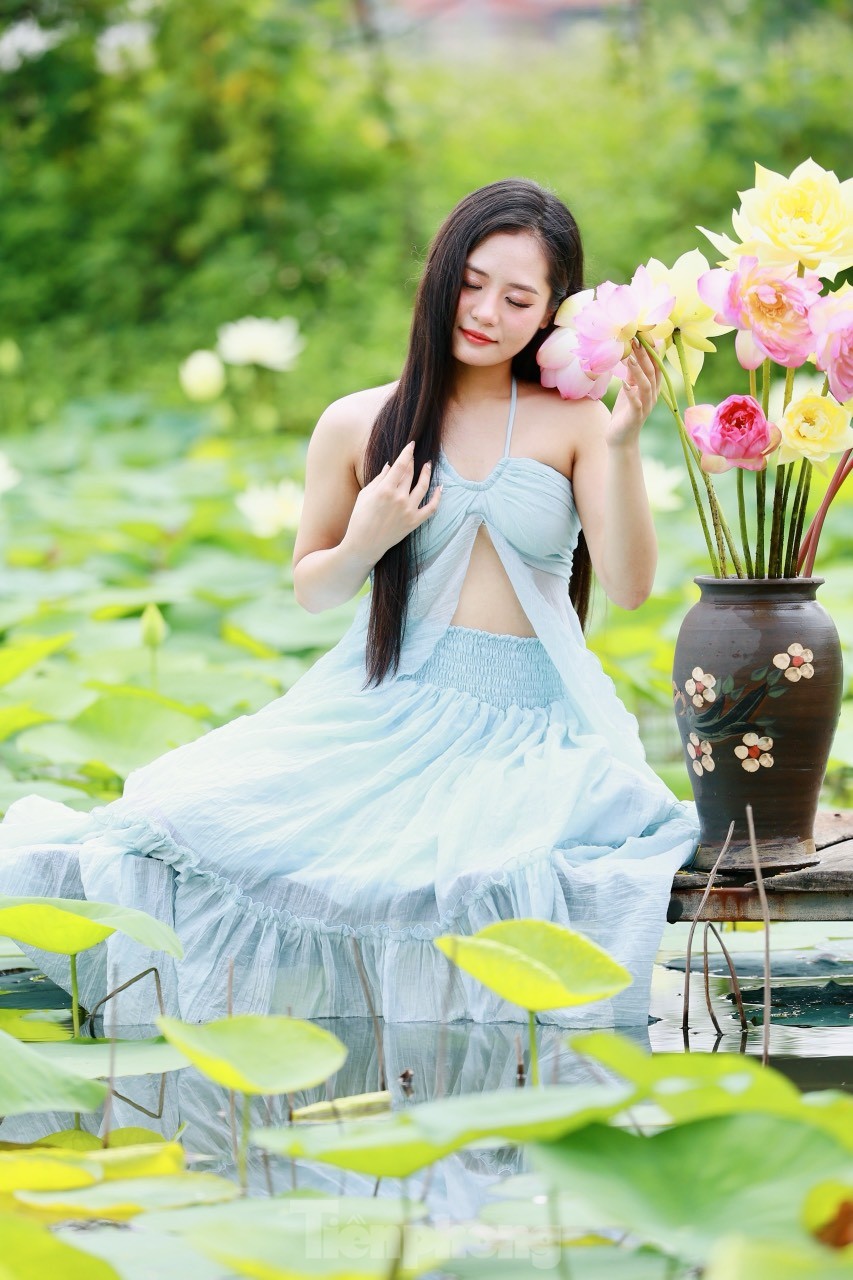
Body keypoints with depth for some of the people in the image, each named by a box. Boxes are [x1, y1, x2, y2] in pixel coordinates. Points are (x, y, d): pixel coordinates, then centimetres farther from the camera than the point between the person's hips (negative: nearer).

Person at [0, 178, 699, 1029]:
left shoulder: (573, 423, 2)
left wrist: (623, 448, -20)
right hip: (385, 713, 2)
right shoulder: (359, 426, 6)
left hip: (530, 731, -1)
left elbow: (629, 587, -8)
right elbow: (310, 591, 17)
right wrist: (363, 545, -6)